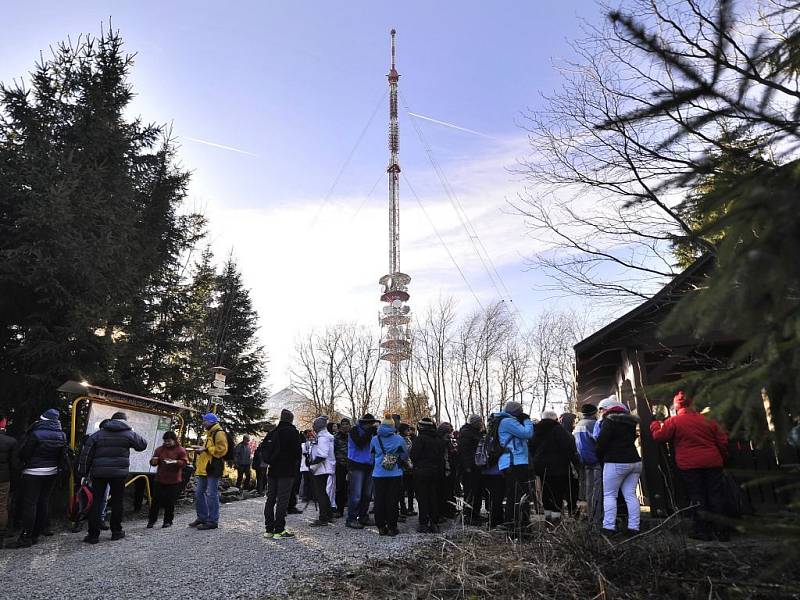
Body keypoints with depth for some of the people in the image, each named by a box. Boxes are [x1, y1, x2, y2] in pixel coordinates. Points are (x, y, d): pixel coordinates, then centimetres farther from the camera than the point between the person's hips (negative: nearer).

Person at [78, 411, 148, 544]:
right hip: (119, 473, -1)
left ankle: (93, 534, 6)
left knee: (96, 502, 7)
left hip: (99, 473, 1)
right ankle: (116, 531, 17)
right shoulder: (129, 434, 1)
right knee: (117, 502, 9)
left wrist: (83, 472, 9)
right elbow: (143, 444, 11)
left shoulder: (98, 434, 7)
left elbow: (86, 454, 3)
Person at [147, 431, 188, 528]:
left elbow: (184, 462, -8)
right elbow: (153, 462, 13)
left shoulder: (180, 450, -2)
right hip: (160, 480, 3)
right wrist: (154, 461, -11)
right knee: (156, 500, 2)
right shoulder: (160, 449, 9)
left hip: (174, 481, -3)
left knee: (170, 502, 2)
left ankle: (168, 521, 14)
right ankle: (152, 519, 16)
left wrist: (175, 462, -27)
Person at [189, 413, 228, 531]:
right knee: (199, 493, 13)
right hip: (204, 468, 10)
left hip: (213, 469, -10)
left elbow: (221, 450, -19)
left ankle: (213, 521, 0)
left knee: (211, 495, -6)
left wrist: (206, 449, -18)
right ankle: (202, 517, 23)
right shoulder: (209, 434, 22)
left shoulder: (219, 433, -9)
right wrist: (201, 448, 14)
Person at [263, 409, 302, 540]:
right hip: (286, 471, -6)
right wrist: (297, 470, 0)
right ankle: (279, 530, -4)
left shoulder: (272, 433, 11)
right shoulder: (293, 432, -9)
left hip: (272, 471, 7)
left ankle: (268, 529, 16)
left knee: (270, 500, 12)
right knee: (282, 501, -4)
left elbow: (264, 452, 13)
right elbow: (298, 453, -11)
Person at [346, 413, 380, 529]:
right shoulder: (355, 430, -5)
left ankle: (363, 517, 21)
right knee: (356, 494, -8)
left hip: (369, 466, 6)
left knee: (367, 494, 10)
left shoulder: (370, 431, 11)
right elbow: (360, 443, -22)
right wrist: (370, 430, -20)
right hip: (356, 465, -6)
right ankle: (351, 519, -1)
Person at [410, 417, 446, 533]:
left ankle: (424, 524, 3)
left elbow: (413, 454, -15)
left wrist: (413, 464, 4)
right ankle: (435, 523, 16)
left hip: (421, 471, -6)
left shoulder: (420, 439, -15)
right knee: (434, 497, 12)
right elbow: (442, 456, 11)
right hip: (436, 471, 6)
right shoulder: (439, 440, 6)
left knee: (422, 498, 1)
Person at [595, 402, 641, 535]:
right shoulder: (631, 422, 14)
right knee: (630, 495, 7)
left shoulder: (609, 421, -7)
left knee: (609, 495, -1)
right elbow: (632, 439, 20)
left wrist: (600, 456, 6)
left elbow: (602, 441, -11)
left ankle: (609, 527, -5)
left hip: (616, 463, -7)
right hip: (634, 461, 7)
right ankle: (633, 527, 5)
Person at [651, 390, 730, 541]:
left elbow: (659, 436, -3)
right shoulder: (707, 421, 9)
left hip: (689, 465, -4)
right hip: (713, 463, 4)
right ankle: (722, 531, 11)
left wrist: (655, 424, 16)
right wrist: (722, 458, 25)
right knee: (716, 497, 8)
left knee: (698, 498, 4)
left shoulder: (673, 421, -5)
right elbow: (722, 441, 12)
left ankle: (703, 530, 6)